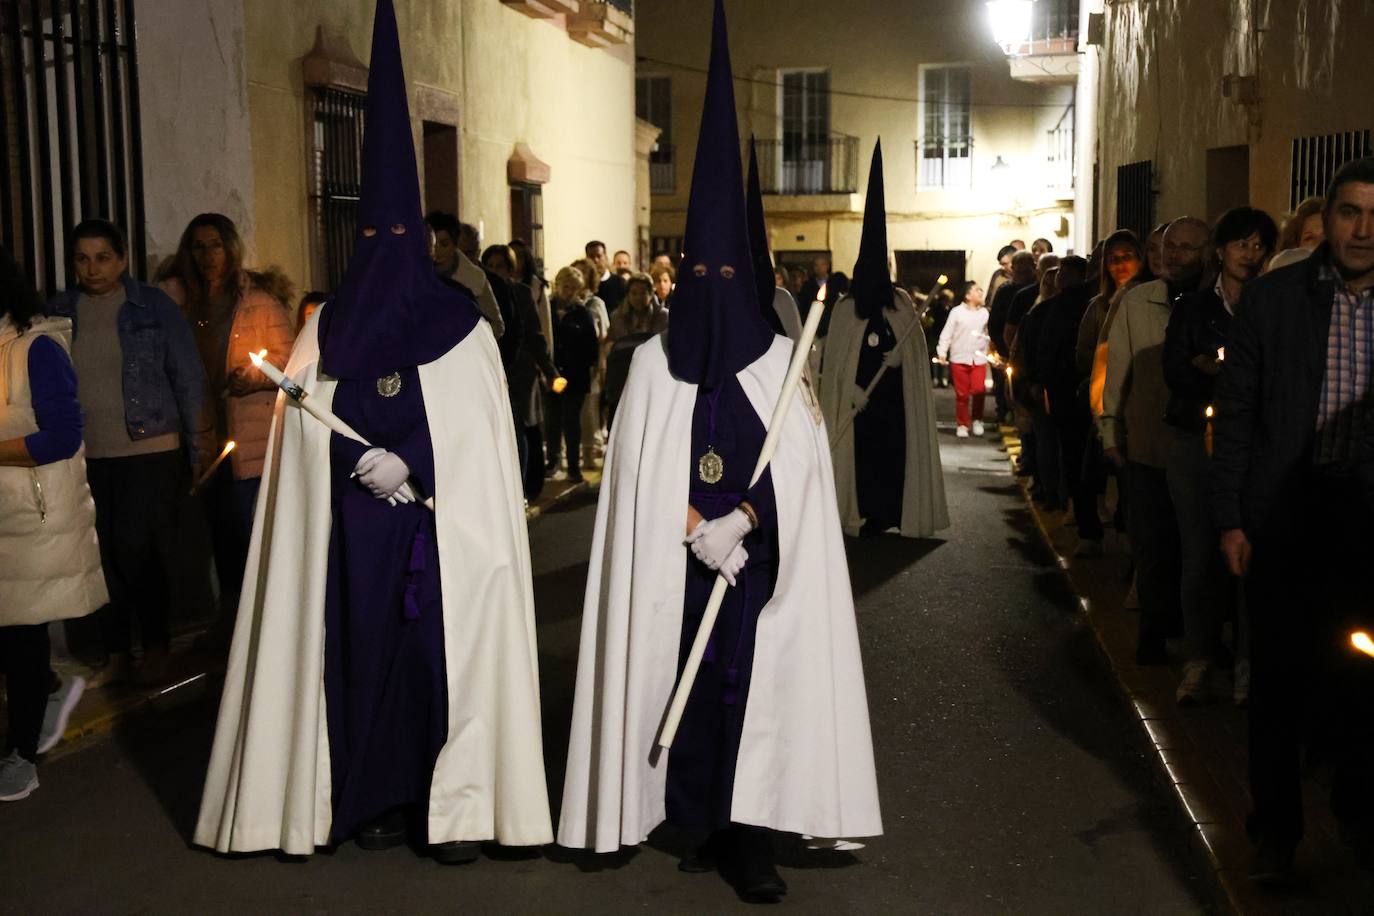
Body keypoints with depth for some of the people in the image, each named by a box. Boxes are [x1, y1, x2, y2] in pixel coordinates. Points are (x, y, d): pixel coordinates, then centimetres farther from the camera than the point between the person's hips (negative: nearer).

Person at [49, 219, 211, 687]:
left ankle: (156, 645, 10)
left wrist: (197, 450, -1)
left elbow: (188, 380, 1)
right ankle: (115, 652, 17)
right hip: (85, 456, 3)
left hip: (150, 451, -3)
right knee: (102, 554, 4)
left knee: (135, 547, -9)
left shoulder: (154, 306, 0)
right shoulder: (59, 312, 7)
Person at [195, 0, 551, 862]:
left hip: (445, 533, -2)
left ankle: (457, 803, 5)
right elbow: (305, 431, 4)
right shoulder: (328, 328, 8)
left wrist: (408, 471, -14)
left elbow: (480, 444, -4)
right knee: (368, 649, 4)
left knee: (447, 654, -2)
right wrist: (367, 462, -12)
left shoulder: (464, 329, 0)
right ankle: (383, 796, 15)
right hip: (356, 533, 3)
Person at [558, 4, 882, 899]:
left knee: (754, 681, -4)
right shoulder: (652, 362, 5)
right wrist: (698, 531, -13)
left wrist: (737, 522, -17)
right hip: (674, 561, 1)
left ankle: (750, 835, 0)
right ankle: (704, 824, 14)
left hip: (762, 561, -1)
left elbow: (797, 462, -4)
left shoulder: (782, 360, 3)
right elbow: (643, 465, -1)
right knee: (689, 678, 3)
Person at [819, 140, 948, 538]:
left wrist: (900, 355, -12)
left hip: (893, 393, 1)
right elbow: (836, 355, -1)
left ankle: (889, 513, 2)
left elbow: (916, 345, 8)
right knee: (860, 449, -5)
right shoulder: (845, 308, 1)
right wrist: (852, 388, -12)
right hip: (858, 394, -1)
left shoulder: (901, 304, 5)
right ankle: (863, 514, 1)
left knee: (894, 448, -4)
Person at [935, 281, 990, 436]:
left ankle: (977, 420, 12)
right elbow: (947, 333, -3)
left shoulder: (984, 313, 8)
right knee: (962, 394, 3)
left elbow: (989, 334, 12)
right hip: (960, 359, -2)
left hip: (979, 359, 2)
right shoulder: (957, 312, -1)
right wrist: (942, 352, -10)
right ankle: (962, 425, 14)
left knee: (979, 391, -9)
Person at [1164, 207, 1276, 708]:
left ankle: (1248, 664, 4)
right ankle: (1199, 661, 8)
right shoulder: (1191, 307, 11)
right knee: (1199, 555, 1)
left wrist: (1209, 367, -12)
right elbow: (1174, 372, -1)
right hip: (1196, 441, 1)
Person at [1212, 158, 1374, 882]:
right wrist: (1230, 518, -5)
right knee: (1280, 678, 9)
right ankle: (1276, 828, 23)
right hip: (1285, 516, -1)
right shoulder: (1271, 299, -4)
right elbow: (1235, 415, -2)